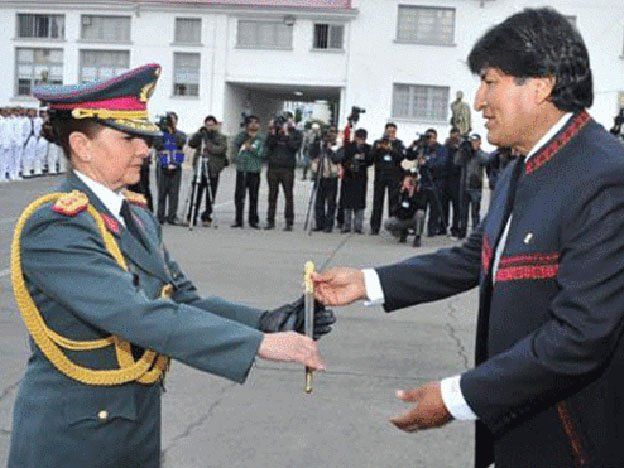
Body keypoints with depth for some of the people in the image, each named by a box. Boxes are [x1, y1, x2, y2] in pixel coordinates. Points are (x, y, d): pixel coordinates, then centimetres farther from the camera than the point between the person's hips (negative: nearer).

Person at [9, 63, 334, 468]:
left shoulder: (139, 217, 6)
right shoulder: (52, 227, -21)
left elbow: (184, 301, 2)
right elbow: (141, 316, -30)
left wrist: (267, 322, -13)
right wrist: (260, 344, -31)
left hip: (142, 422, 7)